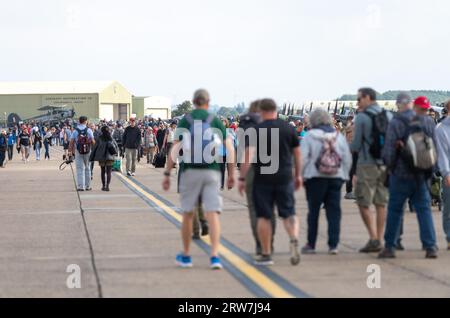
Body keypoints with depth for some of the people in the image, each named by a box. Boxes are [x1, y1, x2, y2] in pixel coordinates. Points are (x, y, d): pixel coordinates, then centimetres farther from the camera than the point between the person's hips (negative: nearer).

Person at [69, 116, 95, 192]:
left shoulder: (75, 131, -1)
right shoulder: (89, 130, -3)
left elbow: (71, 142, -6)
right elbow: (92, 141, -6)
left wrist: (70, 152, -2)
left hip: (78, 152, 0)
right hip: (88, 152, 0)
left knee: (80, 169, 1)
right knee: (87, 169, 13)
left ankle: (81, 186, -4)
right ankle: (87, 186, 18)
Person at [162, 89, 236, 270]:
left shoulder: (185, 121, 1)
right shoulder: (216, 121, 4)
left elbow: (175, 150, -4)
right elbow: (229, 148, 0)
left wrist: (167, 174, -1)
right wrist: (231, 174, 6)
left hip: (190, 171, 0)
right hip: (212, 172, 0)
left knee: (188, 213, 12)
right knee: (213, 214, -2)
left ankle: (186, 256, 23)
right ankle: (215, 256, -14)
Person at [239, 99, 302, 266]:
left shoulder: (257, 130, -5)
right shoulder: (289, 128, 5)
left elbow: (248, 155, -12)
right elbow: (297, 153, 10)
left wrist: (242, 178, -8)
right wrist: (298, 175, 21)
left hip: (263, 177, -2)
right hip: (285, 177, 2)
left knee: (264, 216, 6)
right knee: (288, 213, 7)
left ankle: (266, 254, 10)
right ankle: (294, 239, -20)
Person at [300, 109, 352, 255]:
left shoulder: (309, 136, -6)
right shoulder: (339, 136, 5)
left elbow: (303, 158, -9)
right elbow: (347, 159, 6)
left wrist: (302, 176, 2)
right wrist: (344, 175, 14)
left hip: (316, 178, -2)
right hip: (336, 178, 2)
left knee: (313, 212, 6)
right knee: (334, 212, 4)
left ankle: (311, 244, 11)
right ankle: (333, 245, 0)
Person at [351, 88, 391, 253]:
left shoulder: (362, 117, -10)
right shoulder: (388, 116, 5)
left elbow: (356, 145, -8)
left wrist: (348, 147, 11)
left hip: (367, 165, -5)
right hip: (385, 165, 5)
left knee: (364, 204, 2)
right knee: (381, 203, 9)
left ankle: (374, 238, -8)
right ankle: (379, 240, 10)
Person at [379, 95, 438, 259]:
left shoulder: (395, 123, -12)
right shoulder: (428, 122, 1)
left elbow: (389, 149, -11)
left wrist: (390, 166, 6)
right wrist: (430, 169, 15)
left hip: (401, 173, -3)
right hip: (422, 175, 3)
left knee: (395, 210, 6)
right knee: (424, 209, 7)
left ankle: (390, 247, 9)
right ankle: (431, 247, 0)